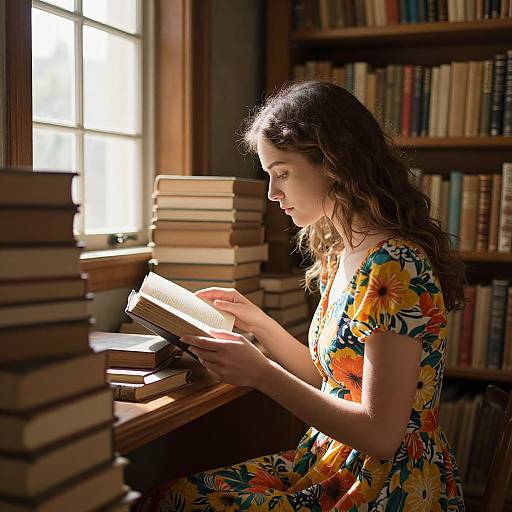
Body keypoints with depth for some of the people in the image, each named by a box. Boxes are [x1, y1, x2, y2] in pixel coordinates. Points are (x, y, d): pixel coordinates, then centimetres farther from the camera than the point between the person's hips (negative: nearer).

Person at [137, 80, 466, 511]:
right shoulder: (339, 253, 6)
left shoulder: (395, 269, -22)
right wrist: (257, 322, 5)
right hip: (336, 466, 8)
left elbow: (381, 435, -22)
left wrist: (262, 373, -22)